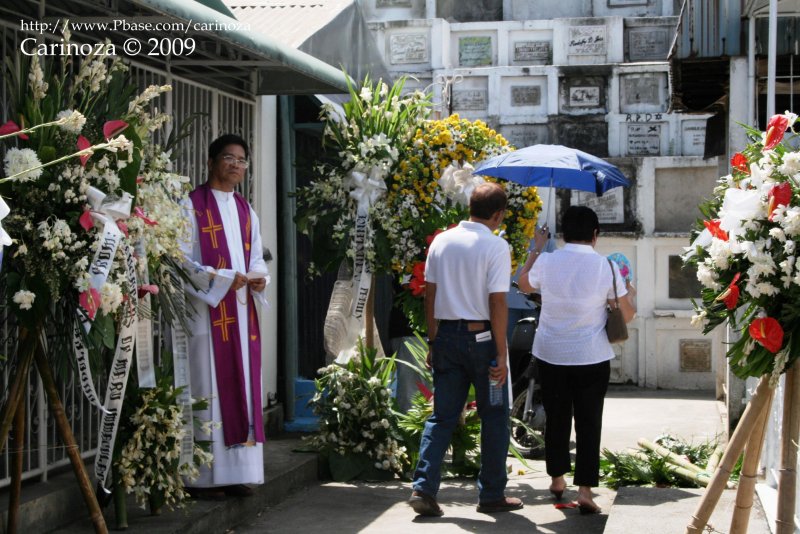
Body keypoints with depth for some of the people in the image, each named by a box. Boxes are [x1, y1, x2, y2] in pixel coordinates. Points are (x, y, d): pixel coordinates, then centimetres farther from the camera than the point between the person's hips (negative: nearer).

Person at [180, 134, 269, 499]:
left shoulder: (245, 211, 18)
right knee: (208, 390, -7)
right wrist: (223, 279, -18)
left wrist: (258, 276, -2)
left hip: (241, 311, 7)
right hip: (207, 311, -7)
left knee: (242, 387, 6)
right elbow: (182, 260, -10)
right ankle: (202, 477, -4)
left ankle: (237, 472, 11)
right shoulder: (192, 206, -3)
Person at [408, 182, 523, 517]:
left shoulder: (441, 241, 5)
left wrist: (433, 342, 15)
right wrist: (501, 355, -11)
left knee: (442, 415, 10)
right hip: (481, 336, -5)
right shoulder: (496, 246, -11)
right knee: (494, 417, 9)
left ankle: (424, 489, 0)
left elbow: (430, 295, 8)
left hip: (446, 335, 5)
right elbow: (497, 303, -14)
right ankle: (491, 495, 14)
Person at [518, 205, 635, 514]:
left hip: (550, 355, 2)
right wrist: (629, 294, 20)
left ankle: (557, 479, 30)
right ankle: (585, 489, -4)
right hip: (592, 358, -2)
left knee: (556, 418, 16)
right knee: (589, 422, 3)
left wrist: (537, 248, 27)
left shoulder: (546, 262, -5)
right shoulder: (606, 267, -9)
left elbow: (524, 284, 17)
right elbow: (626, 315, -2)